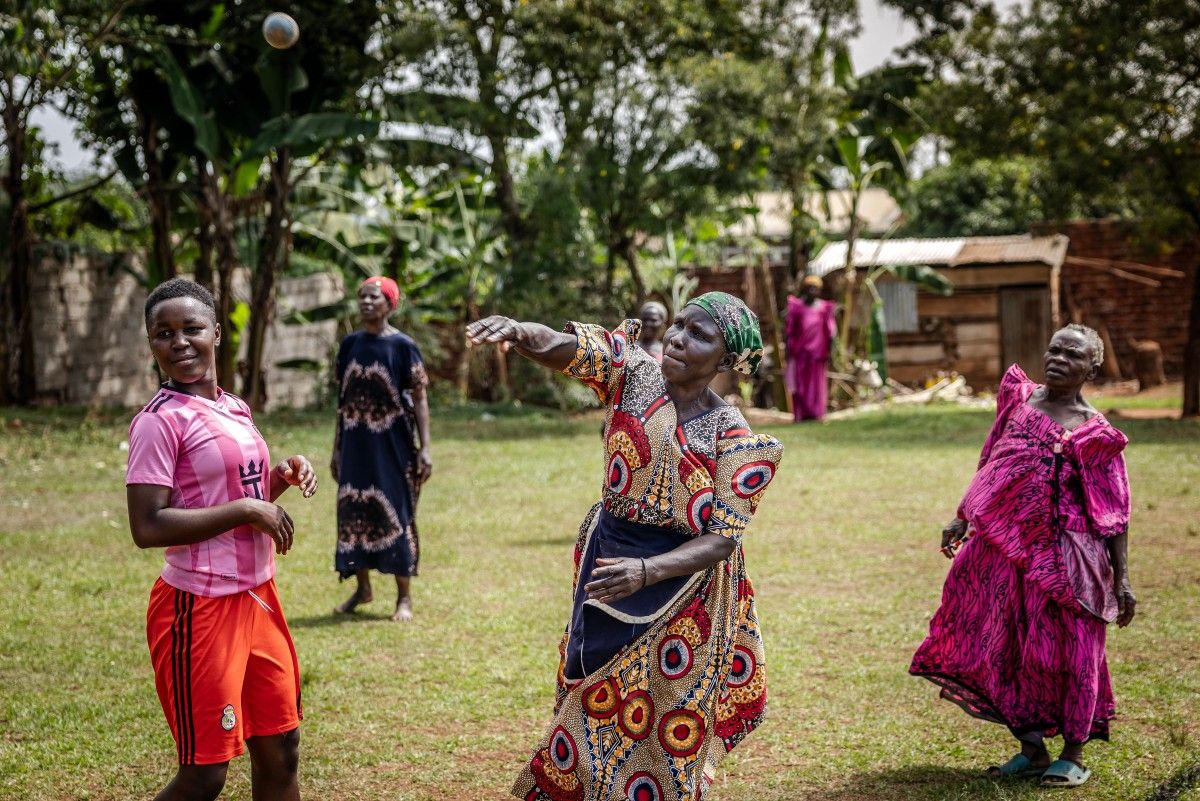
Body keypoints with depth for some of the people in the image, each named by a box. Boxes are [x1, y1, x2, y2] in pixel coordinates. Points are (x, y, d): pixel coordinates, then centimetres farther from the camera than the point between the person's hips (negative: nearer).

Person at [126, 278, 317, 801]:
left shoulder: (235, 410, 10)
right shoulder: (160, 421, -15)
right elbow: (147, 527, -23)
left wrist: (281, 478, 3)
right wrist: (248, 510, -21)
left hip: (257, 596, 8)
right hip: (200, 607, -8)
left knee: (280, 752, 15)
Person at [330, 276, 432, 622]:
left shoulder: (402, 346, -6)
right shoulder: (350, 345, 8)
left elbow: (419, 398, -6)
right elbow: (343, 399, 13)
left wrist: (425, 448, -12)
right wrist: (336, 448, 12)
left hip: (392, 443, -5)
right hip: (356, 443, 5)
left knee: (396, 512, 0)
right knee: (354, 509, 8)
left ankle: (405, 597, 8)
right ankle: (362, 587, 24)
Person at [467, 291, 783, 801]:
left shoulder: (733, 437, -12)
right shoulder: (633, 374, -7)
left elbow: (721, 540, -16)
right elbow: (562, 348, -22)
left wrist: (645, 572, -31)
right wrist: (520, 332, -46)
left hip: (681, 589, -3)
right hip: (607, 556, 3)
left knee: (660, 728, 6)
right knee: (591, 706, 14)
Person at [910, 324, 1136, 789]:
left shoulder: (1094, 432, -4)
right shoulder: (1018, 398, 8)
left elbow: (1114, 513, -2)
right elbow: (991, 466, 16)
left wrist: (1121, 579, -5)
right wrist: (963, 519, 12)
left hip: (1063, 555, -4)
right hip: (1005, 545, 4)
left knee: (1067, 647, 0)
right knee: (1011, 645, 8)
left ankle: (1073, 754, 15)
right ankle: (1032, 749, 22)